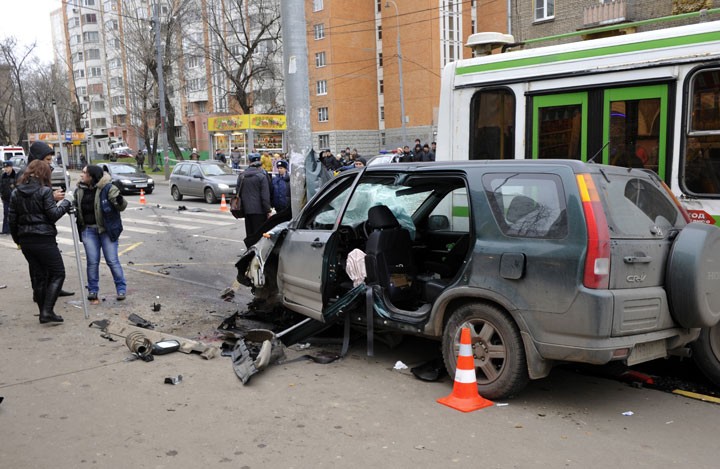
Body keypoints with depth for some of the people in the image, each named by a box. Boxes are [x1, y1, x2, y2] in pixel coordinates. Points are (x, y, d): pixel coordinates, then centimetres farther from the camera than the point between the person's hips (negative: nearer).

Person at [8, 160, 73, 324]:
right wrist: (65, 204, 3)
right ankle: (47, 311, -8)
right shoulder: (45, 191, -10)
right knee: (58, 274, 2)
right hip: (44, 239, -6)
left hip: (25, 241, 6)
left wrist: (17, 239, 19)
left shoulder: (16, 193, 8)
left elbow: (12, 219, 9)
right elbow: (53, 215, -12)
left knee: (38, 276, 14)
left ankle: (44, 313, 18)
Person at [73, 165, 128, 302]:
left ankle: (121, 289, 12)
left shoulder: (108, 188, -12)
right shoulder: (79, 190, 6)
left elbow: (121, 206, -12)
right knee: (92, 261, 5)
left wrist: (120, 201, -34)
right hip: (88, 230, 4)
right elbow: (76, 207, 22)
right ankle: (92, 290, 18)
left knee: (112, 260, -1)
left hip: (107, 229, -4)